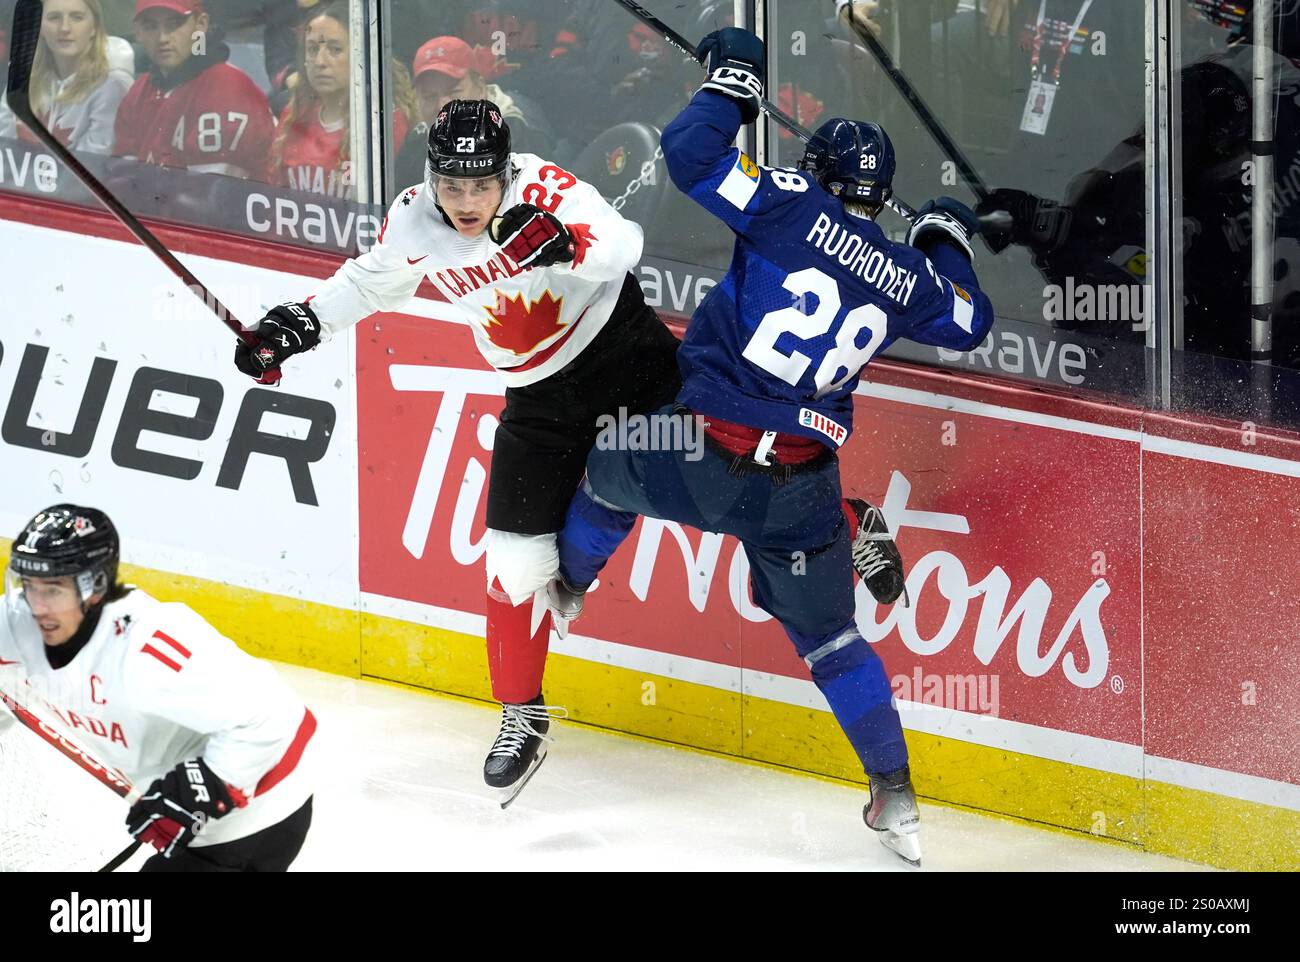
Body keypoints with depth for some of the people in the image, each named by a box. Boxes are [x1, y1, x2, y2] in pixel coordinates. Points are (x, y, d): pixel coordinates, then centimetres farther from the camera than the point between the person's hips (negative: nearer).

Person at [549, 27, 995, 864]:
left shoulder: (794, 207, -9)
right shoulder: (907, 276, 4)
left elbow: (690, 155, -15)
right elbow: (969, 324, 24)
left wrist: (734, 81, 2)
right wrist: (947, 241, 39)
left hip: (694, 456, -2)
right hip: (795, 490, 2)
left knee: (609, 471, 33)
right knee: (827, 633, 16)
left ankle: (564, 590, 56)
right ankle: (895, 793, 13)